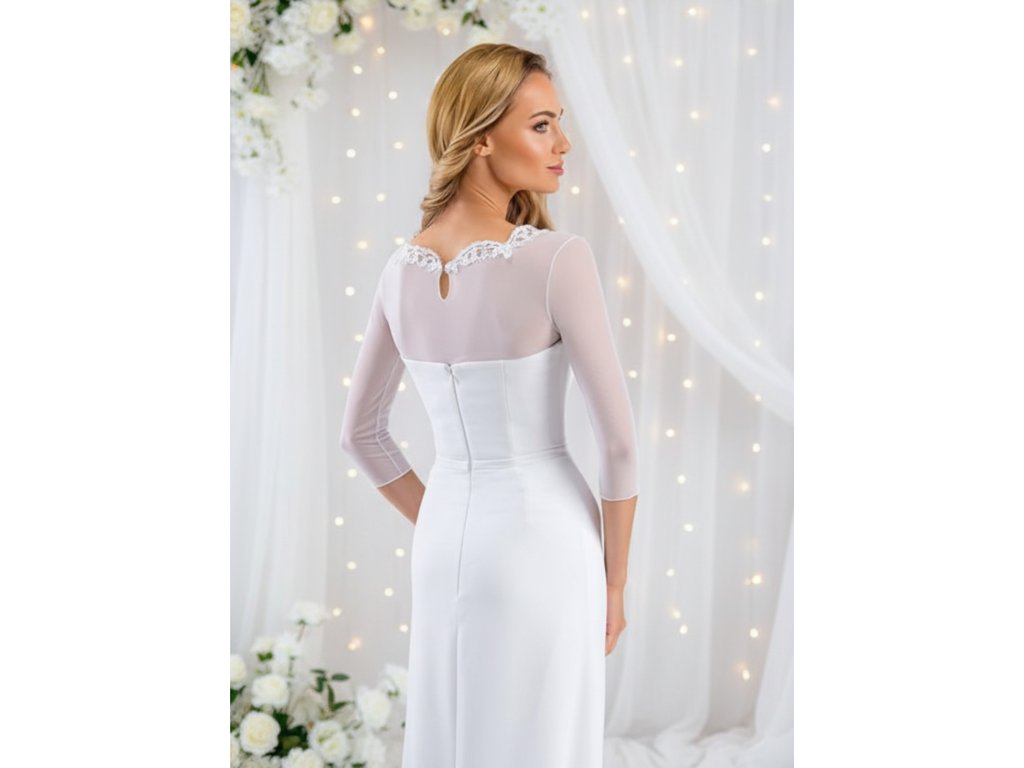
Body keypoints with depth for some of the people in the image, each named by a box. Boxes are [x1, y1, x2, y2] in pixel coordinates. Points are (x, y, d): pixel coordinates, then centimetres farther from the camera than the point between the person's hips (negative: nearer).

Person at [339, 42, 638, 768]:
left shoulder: (402, 268, 0)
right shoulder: (558, 258, -18)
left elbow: (362, 431, 9)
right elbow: (618, 439, -14)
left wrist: (441, 528, 15)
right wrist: (614, 578, -2)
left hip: (445, 538, 6)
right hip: (541, 538, -6)